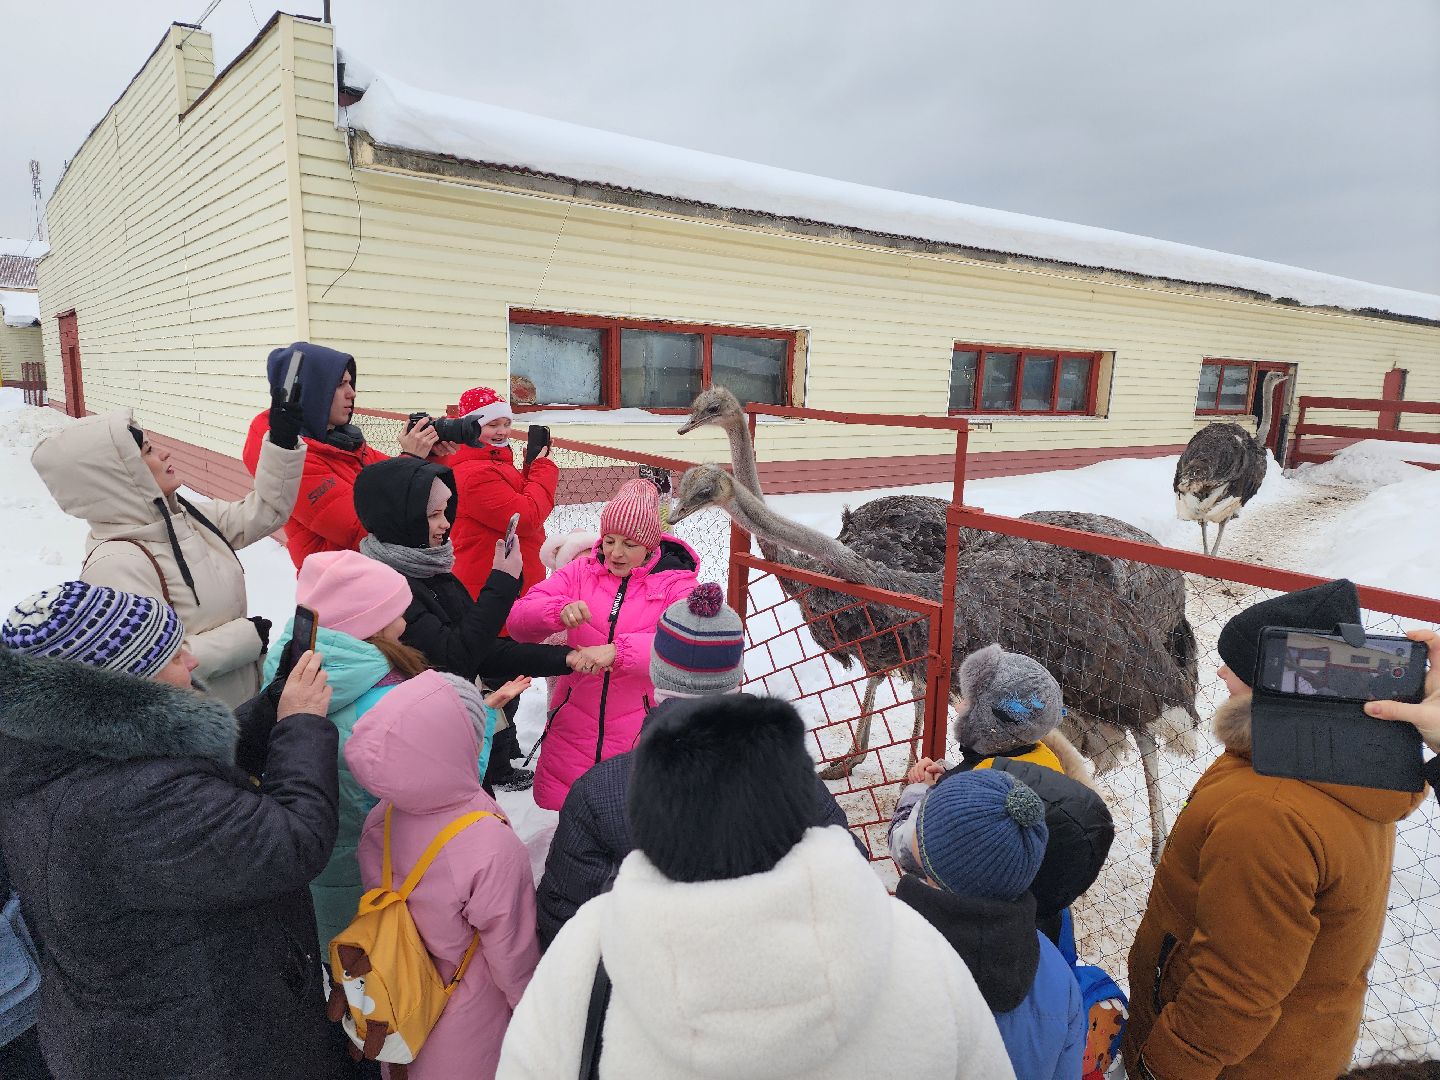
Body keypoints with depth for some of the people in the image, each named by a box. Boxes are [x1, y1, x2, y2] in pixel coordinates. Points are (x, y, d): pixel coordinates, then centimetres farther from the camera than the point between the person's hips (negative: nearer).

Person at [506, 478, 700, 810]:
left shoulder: (676, 584, -6)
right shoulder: (582, 572, 3)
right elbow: (519, 620, -3)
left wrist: (618, 651, -34)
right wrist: (559, 611, -26)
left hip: (641, 729, -3)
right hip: (575, 722, 3)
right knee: (564, 807, 11)